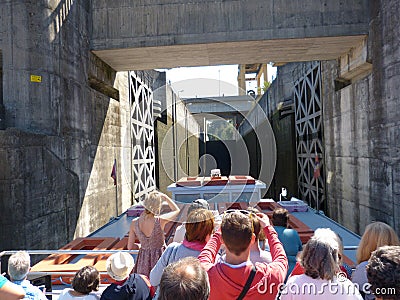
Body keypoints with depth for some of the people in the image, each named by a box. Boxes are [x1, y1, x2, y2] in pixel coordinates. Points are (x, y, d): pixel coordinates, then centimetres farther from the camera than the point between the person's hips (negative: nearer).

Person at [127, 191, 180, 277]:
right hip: (159, 258, -3)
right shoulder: (160, 221, -22)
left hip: (143, 260, 3)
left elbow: (130, 247, -4)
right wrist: (164, 196, -3)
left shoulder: (134, 223, -14)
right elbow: (176, 210, -3)